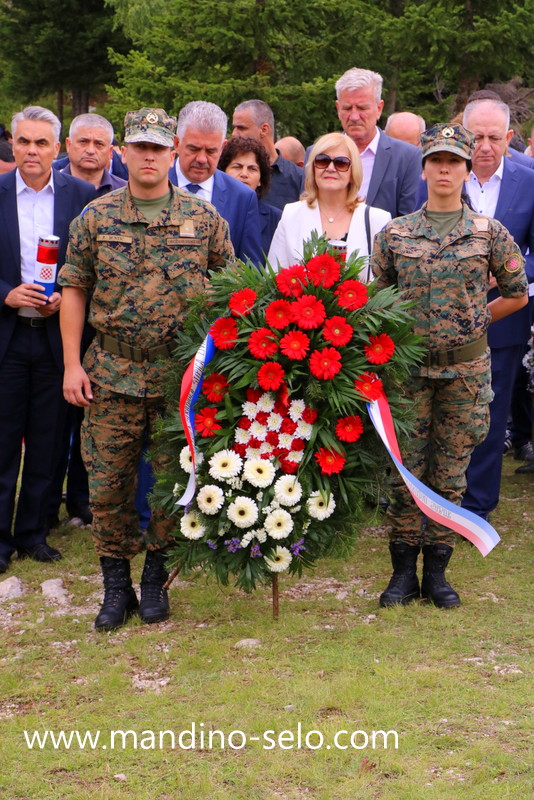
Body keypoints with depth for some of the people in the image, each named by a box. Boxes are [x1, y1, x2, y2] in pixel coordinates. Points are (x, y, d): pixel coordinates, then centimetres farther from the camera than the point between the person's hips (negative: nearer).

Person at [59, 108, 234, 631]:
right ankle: (116, 585, 15)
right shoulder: (96, 218, 3)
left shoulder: (203, 218, 3)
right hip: (112, 371, 0)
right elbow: (74, 289, 5)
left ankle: (155, 578, 22)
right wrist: (72, 364, -1)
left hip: (183, 372, 0)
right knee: (108, 483, 1)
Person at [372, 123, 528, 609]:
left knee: (450, 473, 6)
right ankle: (403, 572, 13)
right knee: (406, 471, 2)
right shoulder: (394, 234, 3)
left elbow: (516, 295, 11)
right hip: (408, 366, 0)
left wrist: (472, 321, 7)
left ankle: (436, 572, 16)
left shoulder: (490, 234, 1)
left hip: (466, 367, 0)